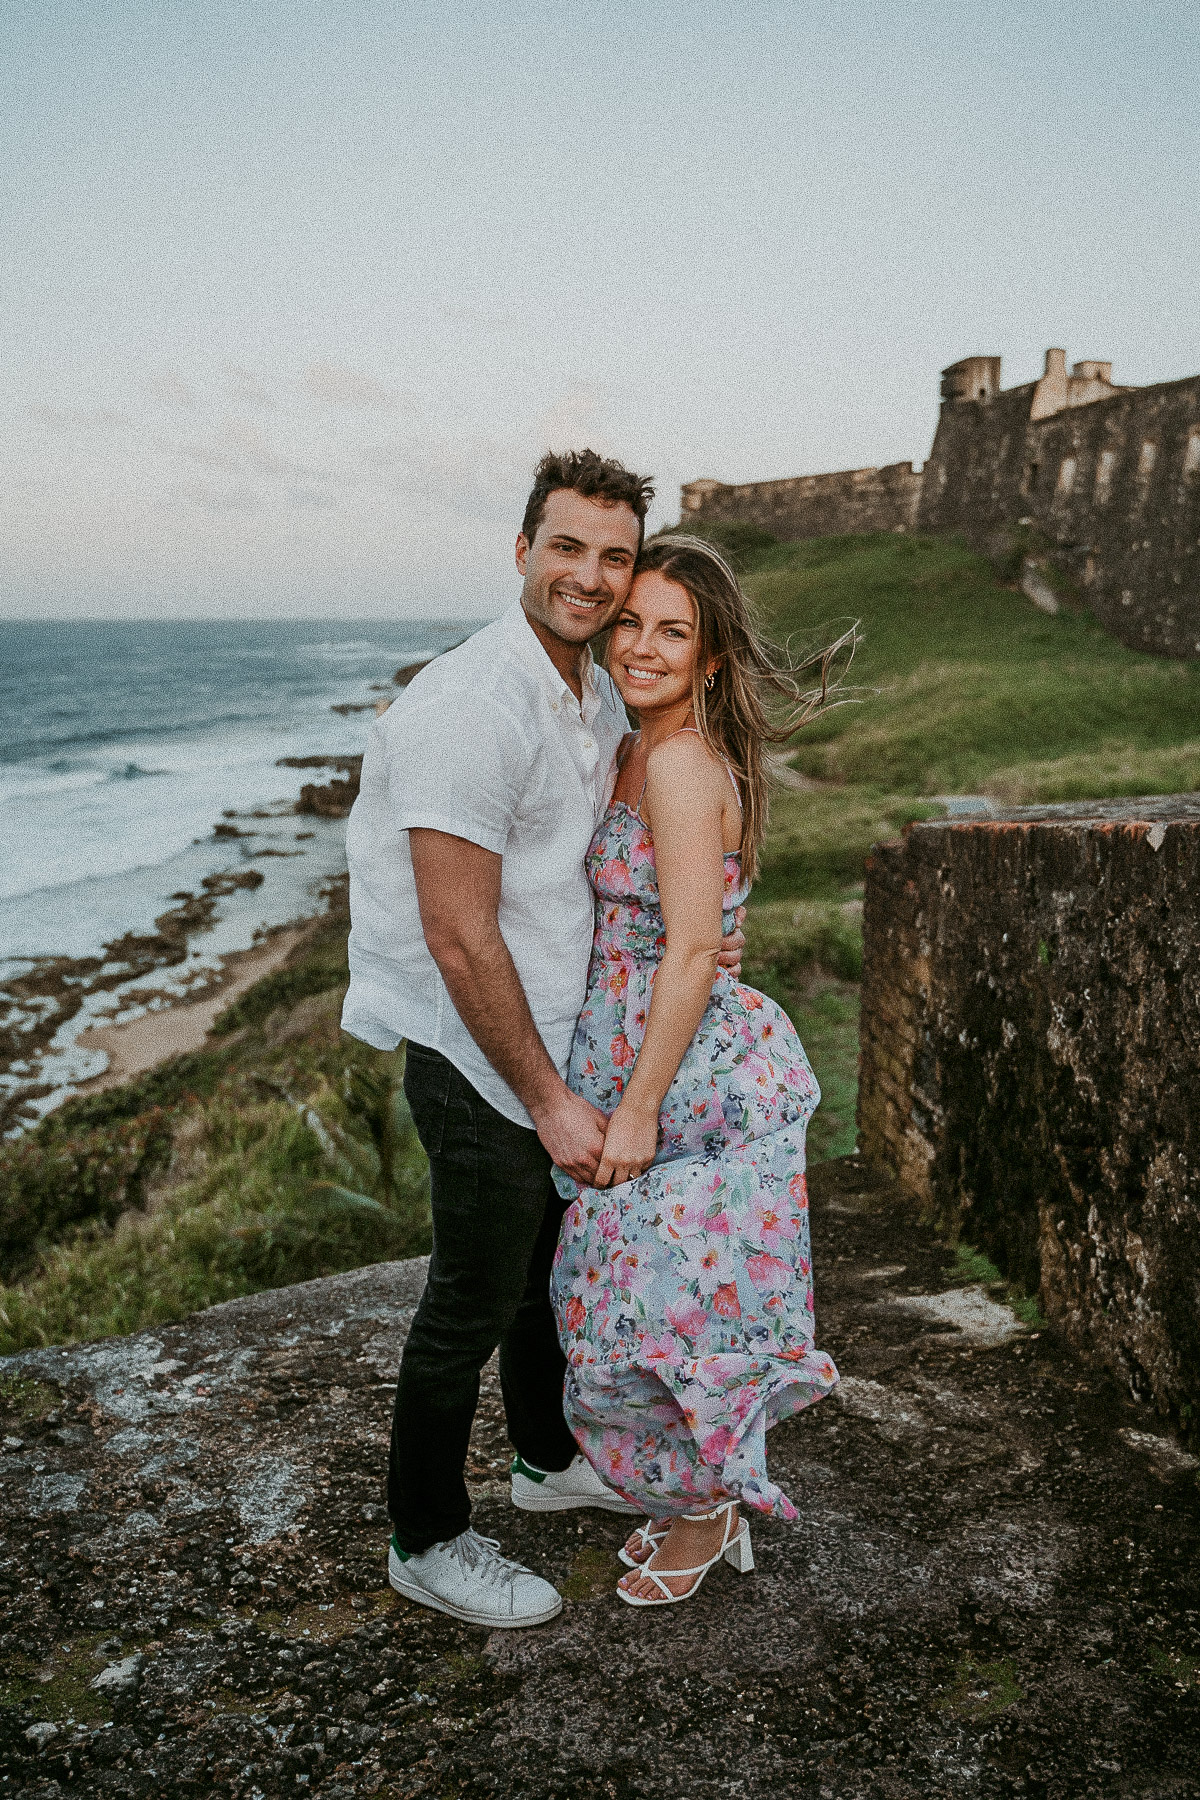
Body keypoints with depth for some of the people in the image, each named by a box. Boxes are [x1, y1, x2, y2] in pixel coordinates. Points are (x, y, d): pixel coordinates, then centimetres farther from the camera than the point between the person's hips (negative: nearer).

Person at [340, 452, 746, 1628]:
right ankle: (426, 1543, 26)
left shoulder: (602, 700, 7)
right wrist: (549, 1101, -19)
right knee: (474, 1301, 5)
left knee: (552, 1260, 24)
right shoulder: (472, 707, -23)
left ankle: (548, 1458, 47)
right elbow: (458, 937, -24)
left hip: (555, 1033, 9)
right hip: (477, 1058, -9)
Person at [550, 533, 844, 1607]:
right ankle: (698, 1499, 38)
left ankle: (703, 1518, 29)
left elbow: (692, 955, -21)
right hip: (676, 1064, 9)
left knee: (669, 1307, 5)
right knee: (651, 1303, 19)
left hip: (693, 1077, -9)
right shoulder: (648, 753, 11)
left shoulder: (681, 763, -19)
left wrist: (637, 1111, -18)